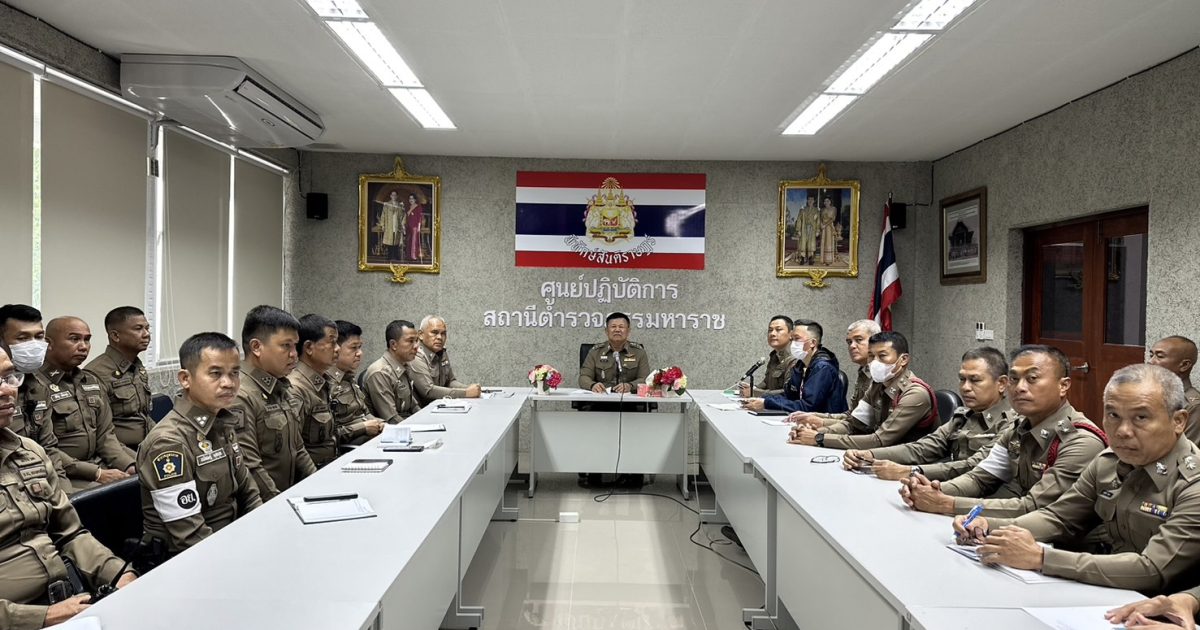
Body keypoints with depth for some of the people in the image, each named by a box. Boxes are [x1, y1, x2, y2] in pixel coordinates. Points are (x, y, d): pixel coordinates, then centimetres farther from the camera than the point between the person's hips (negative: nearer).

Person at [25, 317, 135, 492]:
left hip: (98, 464, 7)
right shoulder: (34, 386, -10)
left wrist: (130, 466, -5)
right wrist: (97, 473, -18)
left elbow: (105, 434, 12)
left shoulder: (92, 382, 14)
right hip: (62, 475, -7)